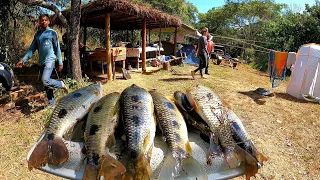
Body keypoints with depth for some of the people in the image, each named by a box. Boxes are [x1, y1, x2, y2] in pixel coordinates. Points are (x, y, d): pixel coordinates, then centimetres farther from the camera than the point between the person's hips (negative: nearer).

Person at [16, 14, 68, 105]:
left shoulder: (52, 33, -1)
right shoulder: (37, 34, 14)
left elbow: (57, 49, -2)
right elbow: (32, 49, 14)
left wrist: (60, 63, -6)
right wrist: (23, 60, 6)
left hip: (50, 61, -6)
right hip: (41, 62, 6)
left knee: (45, 80, -25)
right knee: (47, 86, 8)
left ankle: (61, 84, 0)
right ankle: (52, 103, 17)